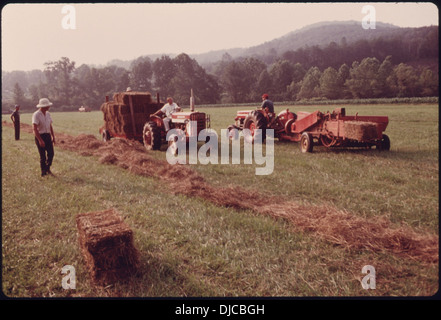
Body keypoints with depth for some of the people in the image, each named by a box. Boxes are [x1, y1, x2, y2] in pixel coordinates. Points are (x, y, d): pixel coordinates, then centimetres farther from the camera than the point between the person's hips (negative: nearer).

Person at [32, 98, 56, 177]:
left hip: (48, 136, 7)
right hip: (40, 136, -7)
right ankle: (43, 171, 13)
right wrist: (40, 140, -25)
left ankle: (47, 168, 27)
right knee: (43, 156, -1)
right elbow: (35, 129, -20)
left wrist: (53, 137, 12)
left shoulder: (47, 114, 8)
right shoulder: (36, 115, -15)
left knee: (51, 153, 7)